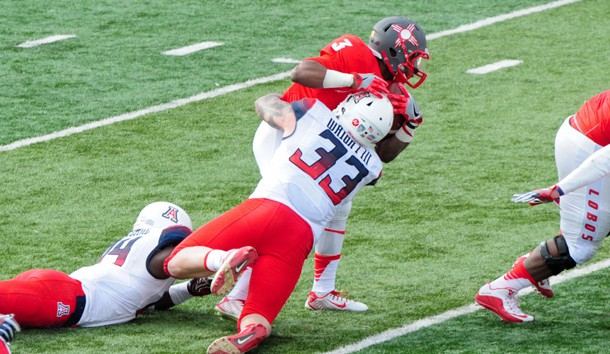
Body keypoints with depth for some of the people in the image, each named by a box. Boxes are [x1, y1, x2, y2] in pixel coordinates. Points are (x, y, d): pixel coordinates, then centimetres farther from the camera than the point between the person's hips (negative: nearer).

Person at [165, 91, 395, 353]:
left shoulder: (315, 114, 7)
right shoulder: (371, 167, 12)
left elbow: (264, 104, 27)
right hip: (299, 241, 2)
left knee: (177, 264, 6)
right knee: (256, 322, 3)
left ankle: (226, 258, -24)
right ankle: (251, 333, -34)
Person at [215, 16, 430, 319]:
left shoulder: (384, 92, 10)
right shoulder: (354, 53, -15)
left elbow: (385, 153, 11)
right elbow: (301, 73, -30)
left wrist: (409, 122, -4)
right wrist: (355, 80, -34)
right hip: (282, 136, -10)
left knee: (337, 209, 19)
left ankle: (322, 292, 32)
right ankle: (236, 299, -18)